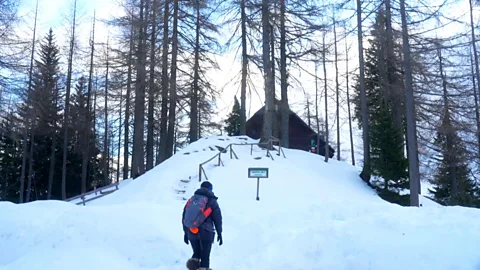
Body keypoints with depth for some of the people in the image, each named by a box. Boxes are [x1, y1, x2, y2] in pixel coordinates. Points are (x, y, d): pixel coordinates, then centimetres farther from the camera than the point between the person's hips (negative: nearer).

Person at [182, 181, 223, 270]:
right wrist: (219, 233, 8)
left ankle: (194, 260, -6)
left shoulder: (191, 199, 14)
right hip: (206, 232, -3)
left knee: (196, 253, 19)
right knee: (205, 255, 7)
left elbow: (184, 216, 14)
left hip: (191, 232, 3)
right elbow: (217, 218, 1)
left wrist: (185, 232, 19)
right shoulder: (212, 201, 3)